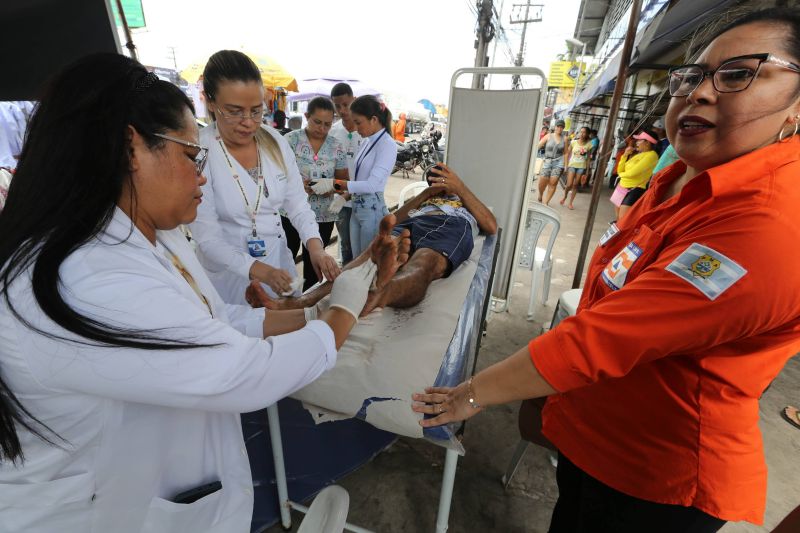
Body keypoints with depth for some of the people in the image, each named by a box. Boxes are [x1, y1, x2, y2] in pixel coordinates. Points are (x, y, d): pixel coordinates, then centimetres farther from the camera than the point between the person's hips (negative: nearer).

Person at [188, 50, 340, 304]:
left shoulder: (275, 141, -3)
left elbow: (297, 203, -1)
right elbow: (207, 237, -17)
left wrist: (315, 246, -18)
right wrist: (258, 270, -29)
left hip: (278, 262, 5)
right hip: (229, 271, -4)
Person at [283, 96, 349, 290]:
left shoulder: (336, 146, 4)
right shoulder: (291, 140, -3)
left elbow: (343, 179, 8)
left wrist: (333, 188, -15)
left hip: (323, 215, 2)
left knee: (313, 266, 14)